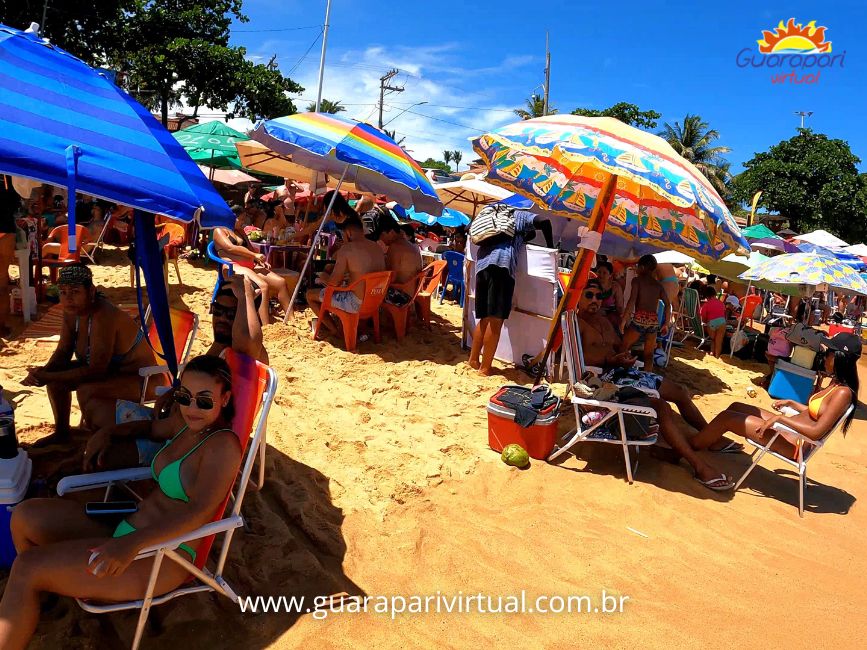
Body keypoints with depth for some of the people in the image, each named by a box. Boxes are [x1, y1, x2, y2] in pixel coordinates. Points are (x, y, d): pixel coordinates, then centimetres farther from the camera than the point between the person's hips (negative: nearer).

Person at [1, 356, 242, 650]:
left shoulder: (223, 444, -17)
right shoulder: (190, 425, 9)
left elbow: (200, 511, -29)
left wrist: (132, 543, -40)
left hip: (162, 556, -9)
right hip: (126, 531, 9)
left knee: (27, 568, -17)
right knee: (25, 516, 4)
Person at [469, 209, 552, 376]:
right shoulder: (519, 216, 21)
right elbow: (544, 222, 5)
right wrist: (550, 248, 17)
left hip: (482, 265, 7)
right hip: (501, 264, -7)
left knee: (485, 319, 16)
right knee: (496, 320, -6)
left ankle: (473, 359, 20)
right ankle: (485, 368, -5)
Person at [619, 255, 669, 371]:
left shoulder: (637, 280, 1)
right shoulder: (658, 284, 15)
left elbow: (632, 301, -11)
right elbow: (668, 305, 9)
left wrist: (624, 319, -12)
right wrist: (666, 323, 15)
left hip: (639, 318, -5)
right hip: (654, 321, 5)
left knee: (623, 347, 7)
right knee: (649, 354, 11)